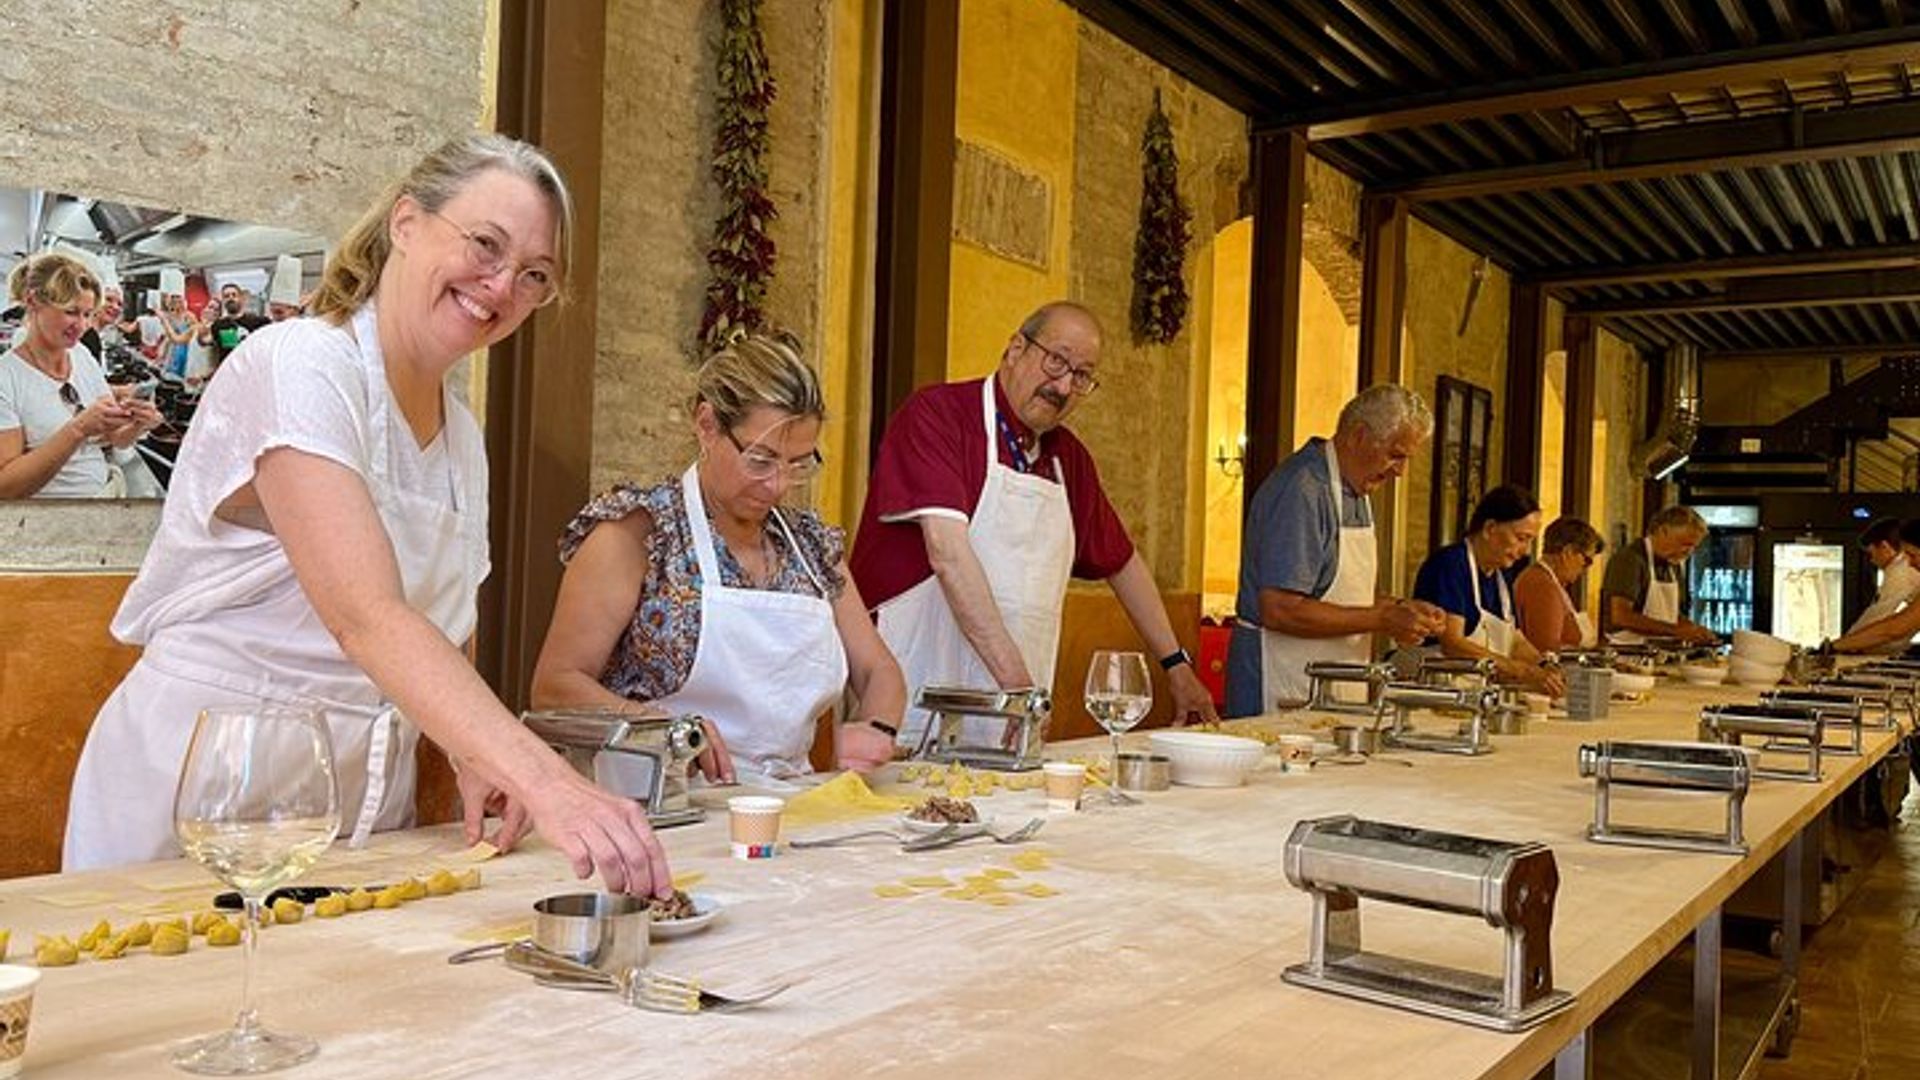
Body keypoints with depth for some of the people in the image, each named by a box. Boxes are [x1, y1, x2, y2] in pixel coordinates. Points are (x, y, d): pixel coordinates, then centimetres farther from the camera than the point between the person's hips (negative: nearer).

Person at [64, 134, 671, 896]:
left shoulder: (463, 435, 6)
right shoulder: (298, 365, -17)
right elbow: (367, 621, -31)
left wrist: (474, 759, -9)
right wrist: (546, 783, -41)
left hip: (361, 805, 7)